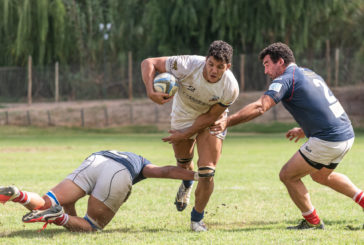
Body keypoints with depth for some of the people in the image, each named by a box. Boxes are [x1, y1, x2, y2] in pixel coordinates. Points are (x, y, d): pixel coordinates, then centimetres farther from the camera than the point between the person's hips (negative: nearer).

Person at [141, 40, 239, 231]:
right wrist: (150, 91, -43)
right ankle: (187, 185, 59)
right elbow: (148, 63, -28)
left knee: (207, 173, -12)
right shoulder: (188, 65, -35)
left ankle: (197, 219, 11)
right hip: (183, 116, 1)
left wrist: (184, 134, -17)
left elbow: (211, 117, -18)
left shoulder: (230, 88, -31)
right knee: (183, 162, 20)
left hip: (210, 122, -1)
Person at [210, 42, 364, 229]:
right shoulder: (309, 74, 19)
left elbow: (260, 107, -23)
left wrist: (227, 122, -26)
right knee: (320, 175, 32)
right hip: (347, 135, 10)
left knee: (288, 175, 5)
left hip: (327, 141, -9)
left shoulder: (285, 79, -10)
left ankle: (313, 222, 15)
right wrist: (304, 130, 27)